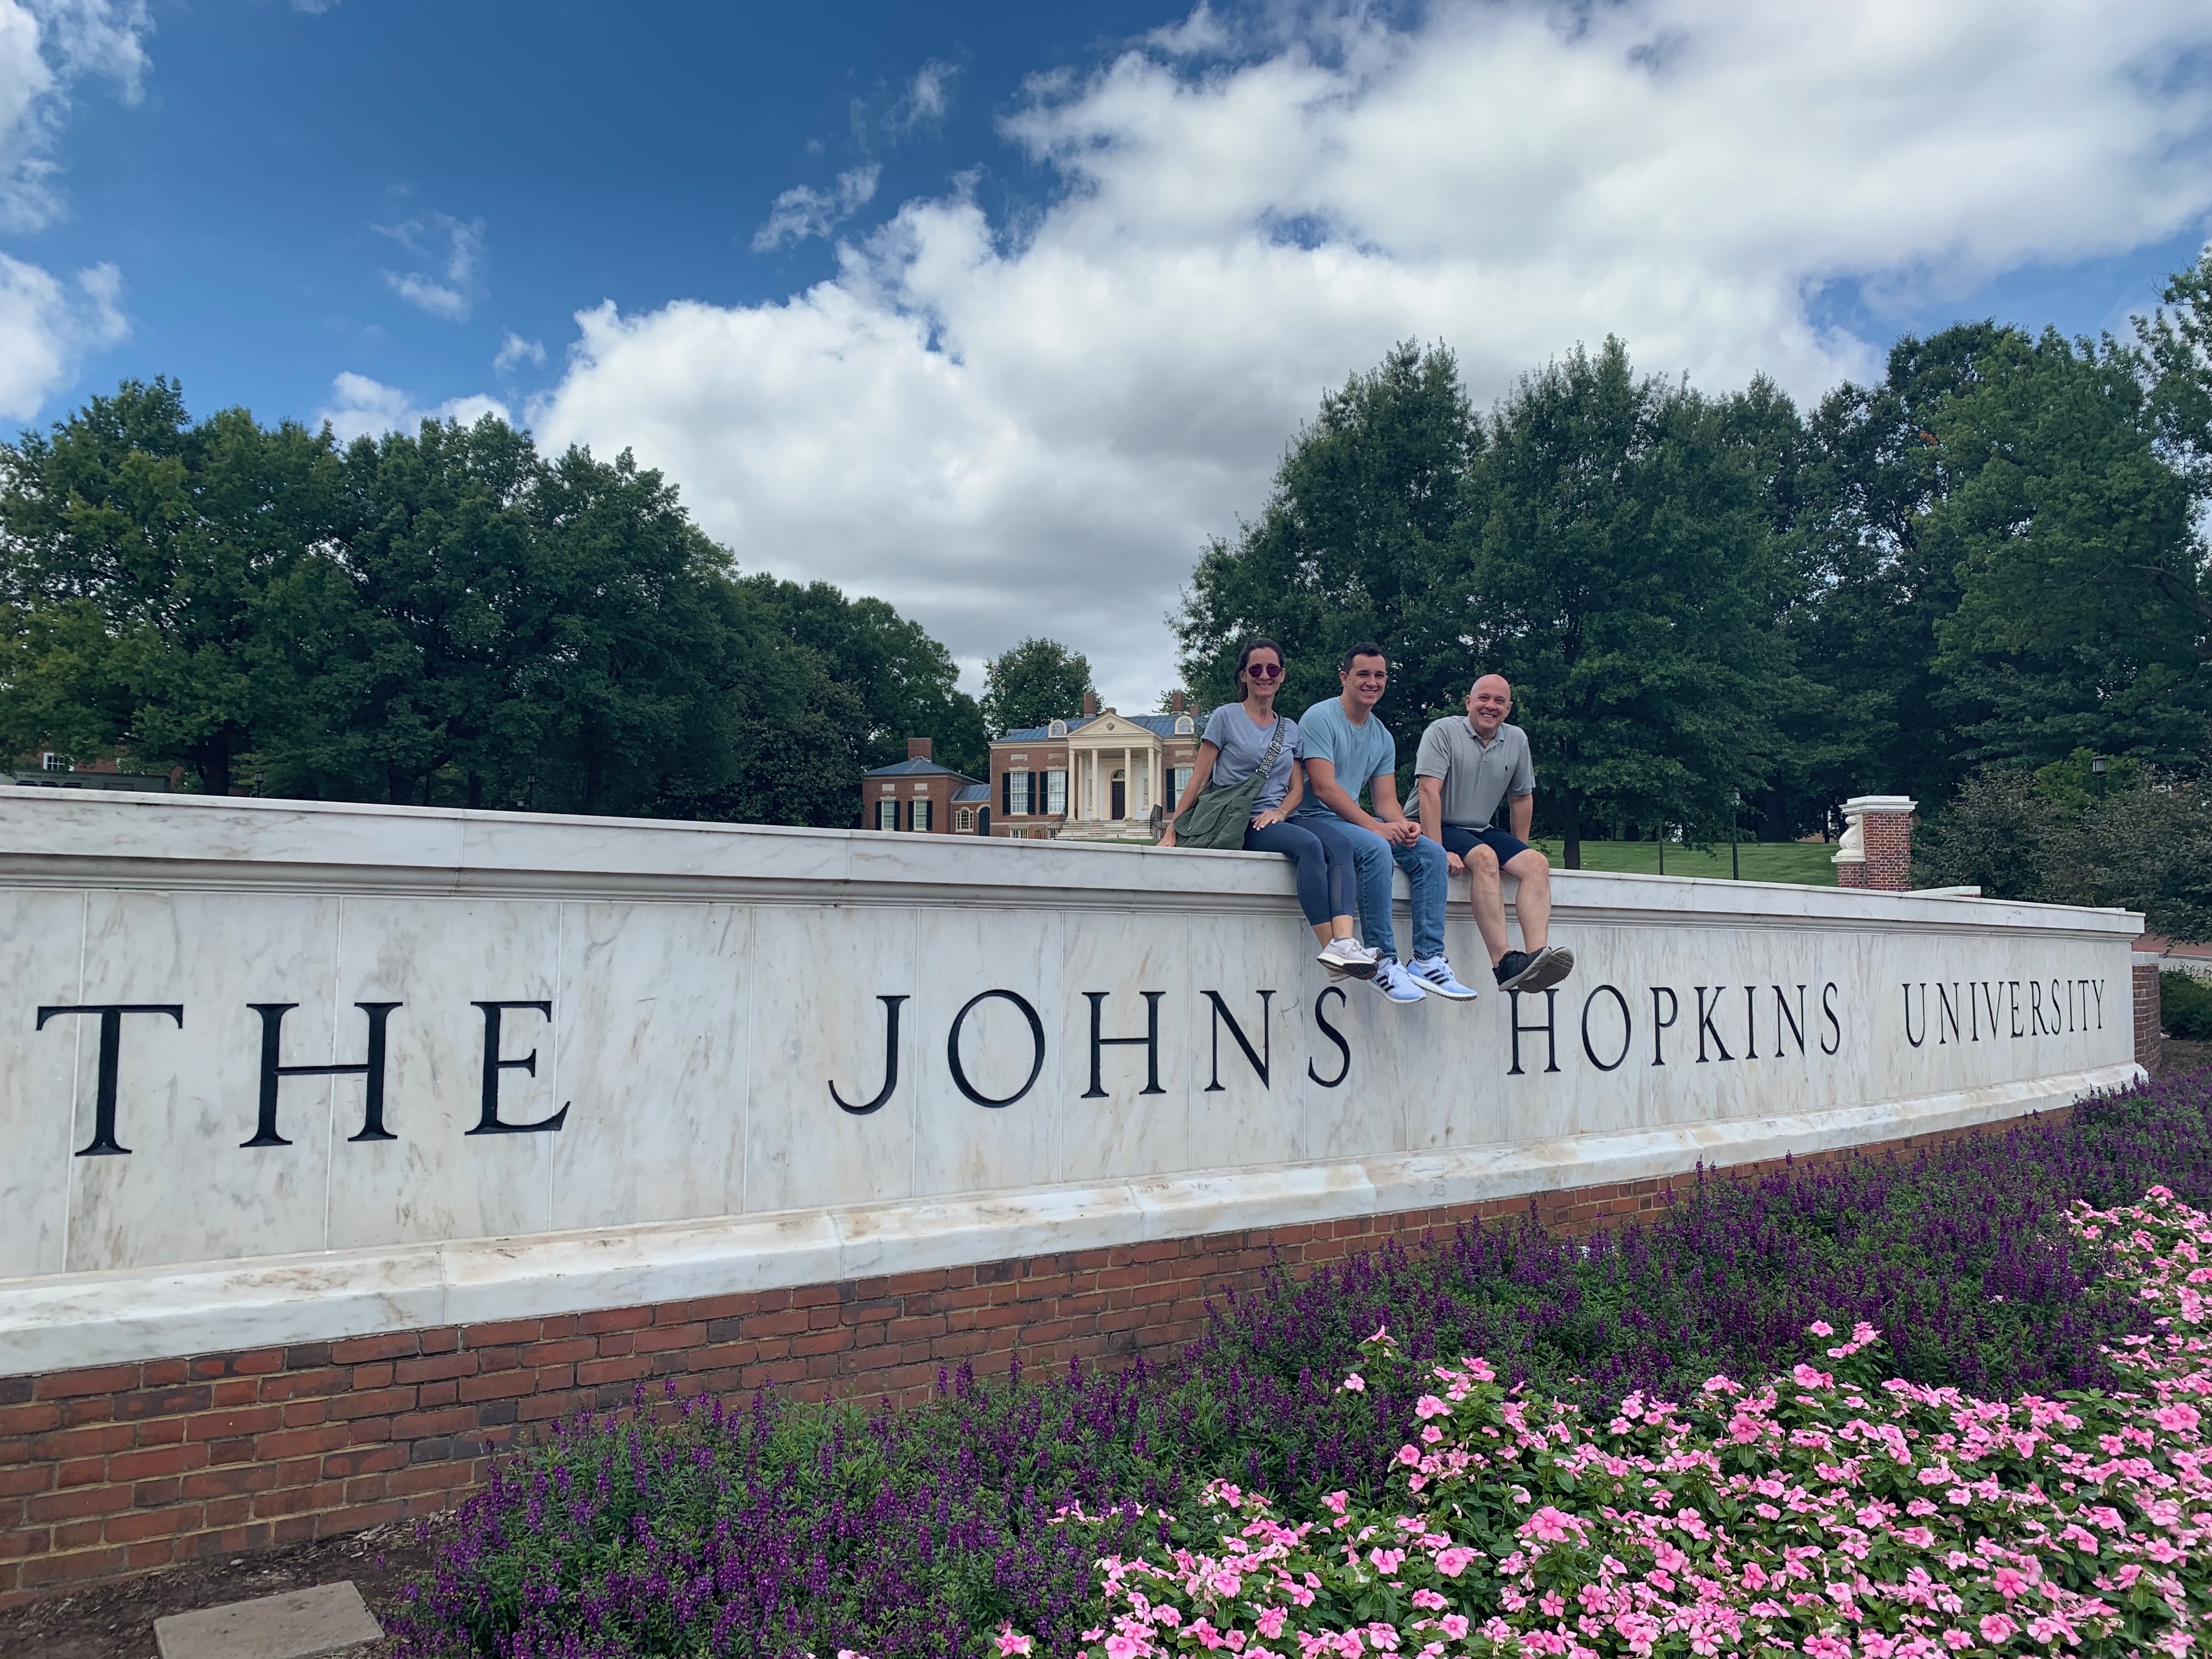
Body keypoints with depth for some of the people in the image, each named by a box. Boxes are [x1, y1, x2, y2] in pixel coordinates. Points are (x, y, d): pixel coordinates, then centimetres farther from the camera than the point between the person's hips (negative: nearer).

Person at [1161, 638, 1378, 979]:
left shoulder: (1290, 729, 20)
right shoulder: (1226, 717, 6)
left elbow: (1297, 788, 15)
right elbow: (1198, 780, 3)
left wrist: (1279, 812, -8)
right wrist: (1171, 831, -5)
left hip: (1278, 819, 5)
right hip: (1237, 822, -5)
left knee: (1340, 845, -27)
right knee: (1308, 844, -34)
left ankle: (1344, 941, -45)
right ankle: (1331, 949, -38)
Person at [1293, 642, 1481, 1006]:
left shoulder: (1383, 737, 15)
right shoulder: (1320, 718, -9)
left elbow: (1386, 799, 10)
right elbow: (1323, 787, -18)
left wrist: (1403, 824, -14)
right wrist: (1374, 826, -25)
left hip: (1355, 820, 8)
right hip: (1315, 818, -8)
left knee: (1431, 852, -10)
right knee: (1376, 849, -34)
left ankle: (1427, 961, -14)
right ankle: (1383, 962, -28)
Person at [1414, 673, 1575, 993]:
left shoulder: (1517, 740, 10)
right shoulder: (1443, 732, -9)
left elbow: (1522, 798, 19)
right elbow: (1429, 791, -19)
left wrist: (1519, 853, 15)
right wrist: (1437, 852, -27)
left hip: (1482, 831, 7)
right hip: (1435, 829, -7)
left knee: (1537, 864, -18)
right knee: (1485, 857, -34)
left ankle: (1538, 955, -38)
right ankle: (1503, 964, -41)